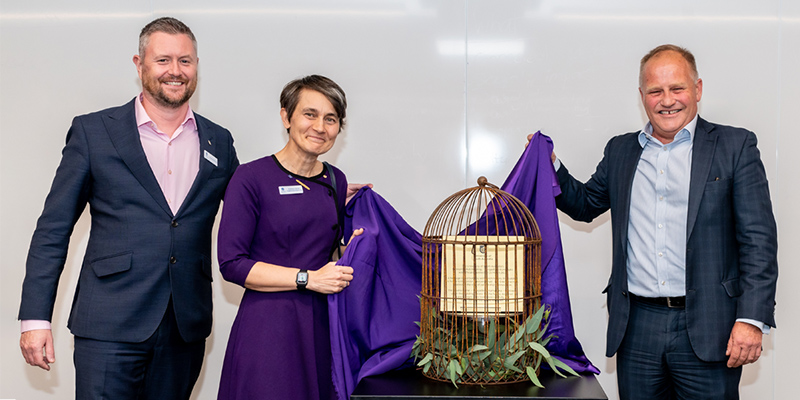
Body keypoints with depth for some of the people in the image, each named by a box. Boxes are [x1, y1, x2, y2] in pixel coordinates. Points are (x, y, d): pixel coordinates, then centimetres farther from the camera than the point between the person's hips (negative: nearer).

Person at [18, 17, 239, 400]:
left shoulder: (219, 141, 10)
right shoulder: (92, 131, 1)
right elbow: (53, 229, 1)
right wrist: (35, 317, -5)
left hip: (187, 326, 3)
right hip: (110, 325, -3)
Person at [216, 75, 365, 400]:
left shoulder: (336, 181, 11)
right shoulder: (252, 177, -7)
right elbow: (231, 263, -11)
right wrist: (307, 278, -14)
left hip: (323, 325, 5)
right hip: (268, 327, -5)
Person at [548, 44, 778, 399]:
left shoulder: (735, 146, 2)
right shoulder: (620, 150, 14)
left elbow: (758, 239, -3)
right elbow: (584, 204, 25)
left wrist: (751, 319, -12)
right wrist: (551, 166, 7)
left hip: (707, 330, -3)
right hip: (637, 327, 3)